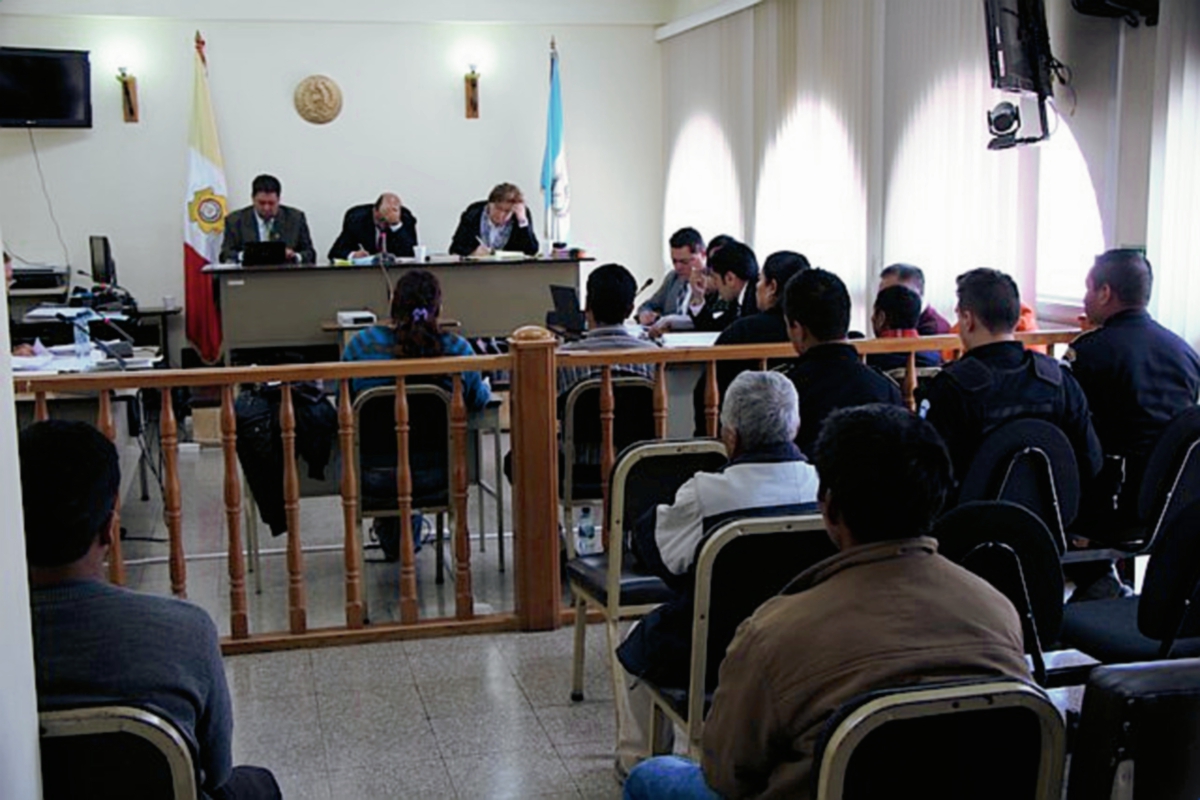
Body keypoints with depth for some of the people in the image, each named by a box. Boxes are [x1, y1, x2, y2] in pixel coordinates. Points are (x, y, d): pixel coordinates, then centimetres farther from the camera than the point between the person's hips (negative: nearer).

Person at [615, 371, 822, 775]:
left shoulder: (704, 495, -25)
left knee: (638, 643, 27)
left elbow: (651, 550, -11)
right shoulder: (823, 485, -14)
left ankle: (638, 759, 42)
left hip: (709, 657, -5)